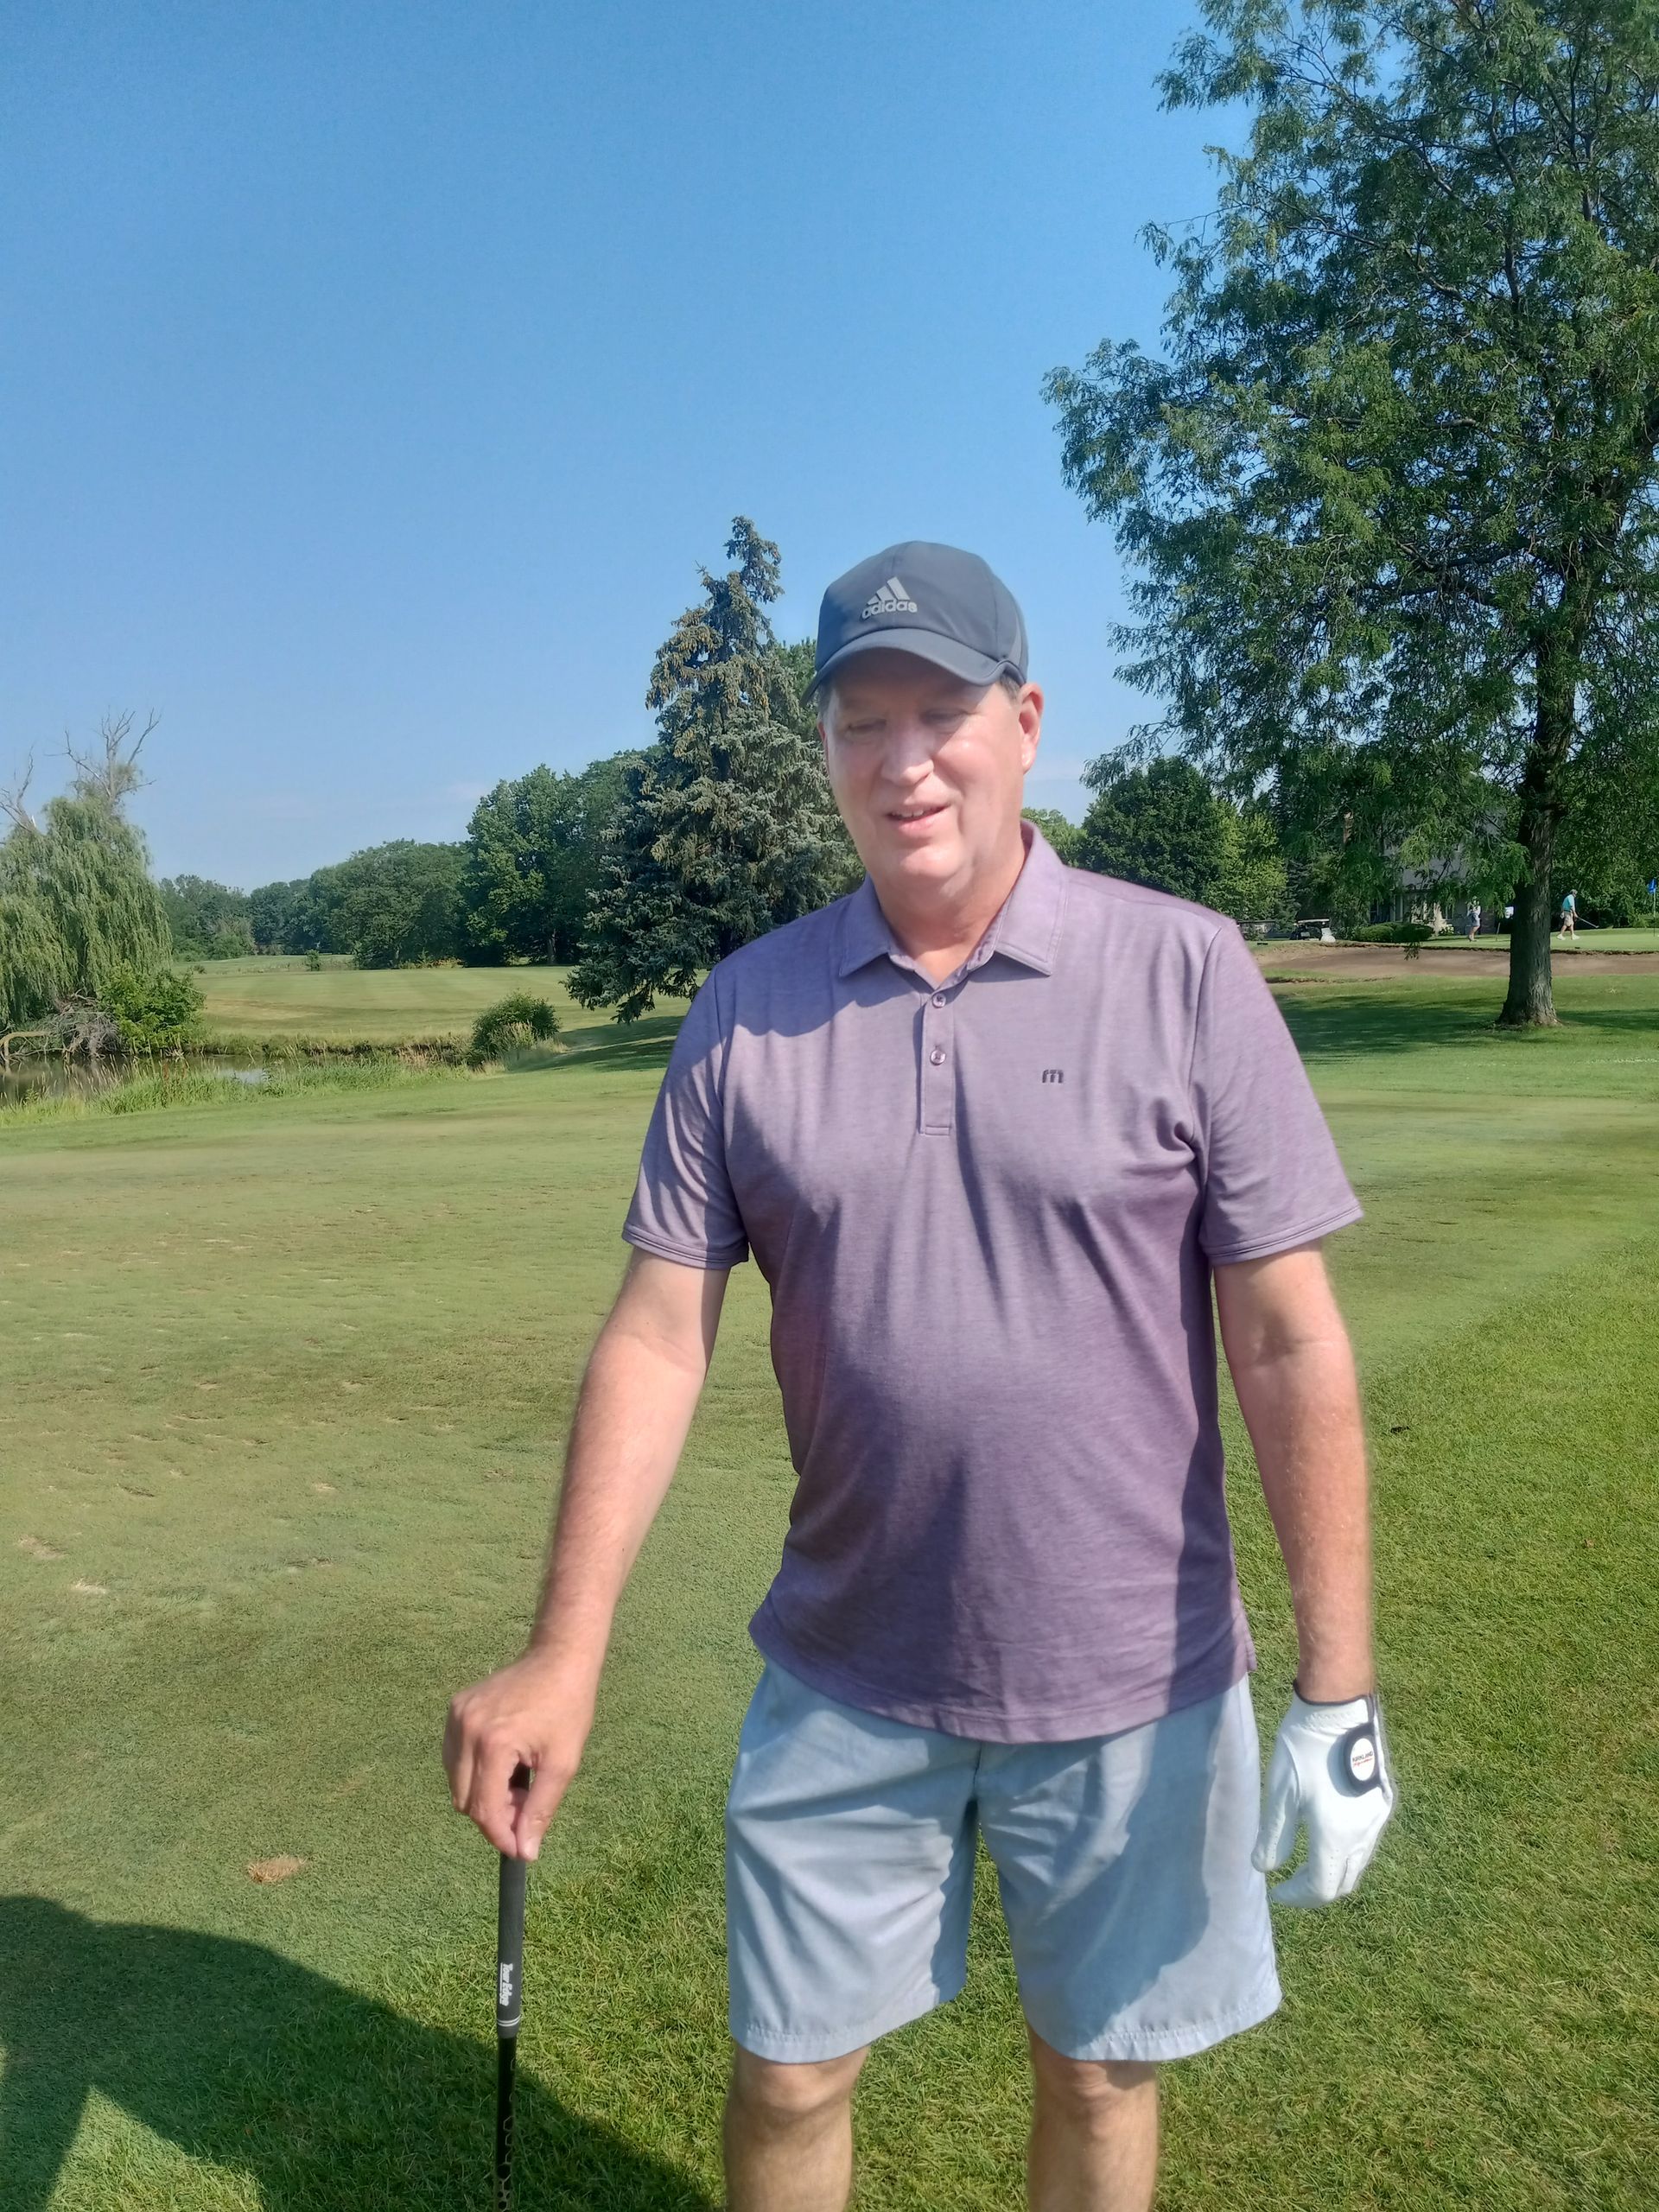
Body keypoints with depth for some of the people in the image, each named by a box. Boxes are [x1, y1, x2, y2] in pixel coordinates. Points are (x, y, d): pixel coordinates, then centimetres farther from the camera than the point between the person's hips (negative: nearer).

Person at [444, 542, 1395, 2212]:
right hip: (839, 1689, 2)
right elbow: (658, 1336, -3)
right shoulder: (744, 1009, -3)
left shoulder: (1184, 972, -9)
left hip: (1129, 1688, -1)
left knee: (1099, 2071, 19)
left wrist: (1336, 1689, -10)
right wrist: (565, 1651, -9)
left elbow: (1289, 1345, -9)